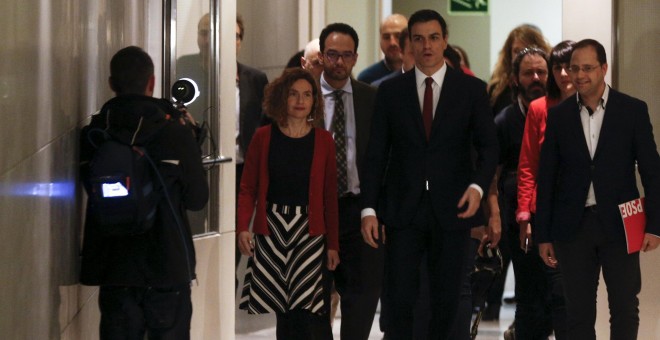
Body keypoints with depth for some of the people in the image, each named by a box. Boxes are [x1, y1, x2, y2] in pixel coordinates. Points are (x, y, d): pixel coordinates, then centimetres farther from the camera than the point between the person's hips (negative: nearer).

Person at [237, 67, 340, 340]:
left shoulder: (323, 141, 5)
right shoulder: (264, 138, 5)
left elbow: (330, 197, 6)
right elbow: (248, 188, 4)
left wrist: (333, 244, 4)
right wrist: (243, 228, -11)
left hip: (309, 230, -1)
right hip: (271, 229, 1)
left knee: (311, 311, -11)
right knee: (283, 312, 0)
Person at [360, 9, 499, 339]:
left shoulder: (471, 89, 3)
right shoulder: (390, 91, 5)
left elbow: (488, 145, 4)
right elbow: (376, 154, 5)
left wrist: (478, 185, -15)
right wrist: (369, 209, -3)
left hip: (452, 209, 0)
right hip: (403, 211, 0)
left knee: (447, 298, 5)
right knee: (399, 298, -4)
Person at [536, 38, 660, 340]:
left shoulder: (633, 110, -1)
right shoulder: (558, 116, 4)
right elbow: (546, 178, 6)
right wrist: (543, 236, 4)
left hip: (619, 224, -1)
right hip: (573, 225, 2)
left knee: (625, 309, 2)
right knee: (578, 313, 5)